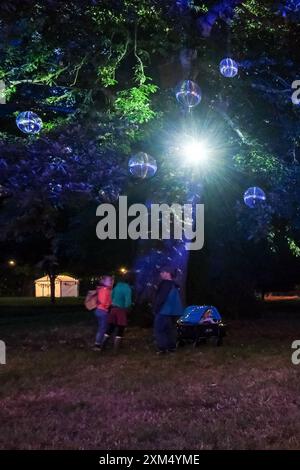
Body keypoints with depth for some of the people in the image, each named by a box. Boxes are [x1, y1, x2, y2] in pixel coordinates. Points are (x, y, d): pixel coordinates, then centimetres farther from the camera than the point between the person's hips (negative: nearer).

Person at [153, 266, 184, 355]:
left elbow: (161, 297, -21)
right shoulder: (174, 285, 15)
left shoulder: (165, 283, -15)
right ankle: (172, 347, 17)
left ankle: (163, 348, -10)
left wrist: (156, 308, -13)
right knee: (170, 329, 16)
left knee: (159, 330, -5)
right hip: (173, 311, 10)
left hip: (164, 311, -9)